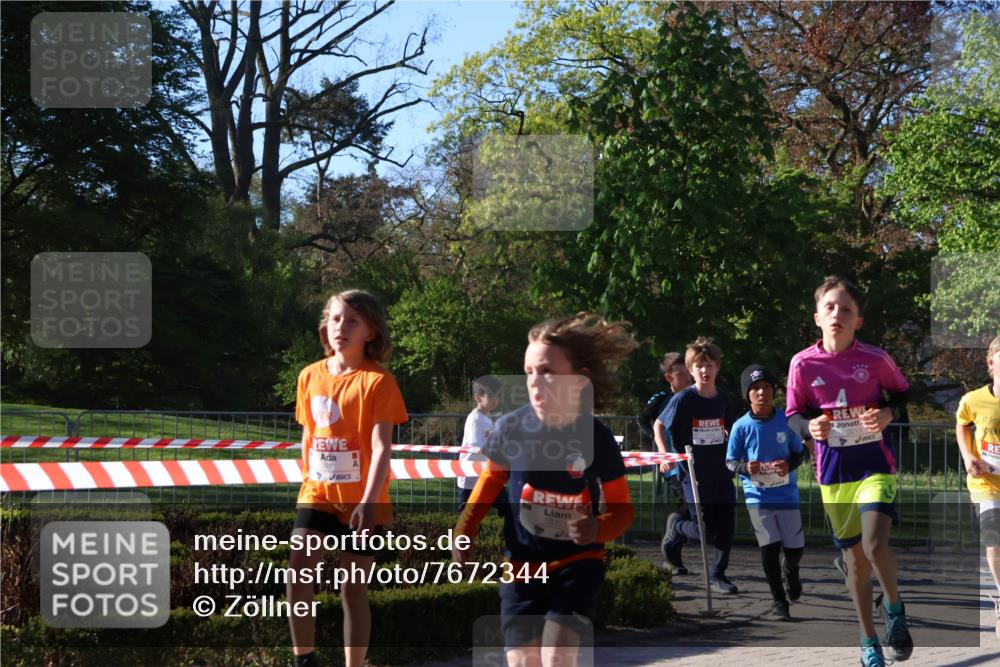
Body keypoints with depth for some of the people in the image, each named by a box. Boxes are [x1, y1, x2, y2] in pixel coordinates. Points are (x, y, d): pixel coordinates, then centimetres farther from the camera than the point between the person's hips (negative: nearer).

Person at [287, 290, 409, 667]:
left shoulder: (378, 381, -12)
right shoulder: (310, 376, 3)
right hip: (317, 493, 3)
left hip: (362, 501, -3)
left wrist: (368, 501, -29)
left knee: (353, 589, 3)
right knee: (298, 568, -16)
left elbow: (382, 447, -19)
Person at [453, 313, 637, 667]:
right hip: (523, 565, 2)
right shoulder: (511, 428, -13)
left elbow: (622, 508, -4)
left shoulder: (597, 438, -14)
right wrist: (462, 533, -6)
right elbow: (490, 484, 5)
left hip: (577, 564, -2)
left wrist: (599, 529, -26)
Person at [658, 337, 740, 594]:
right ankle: (676, 527, 22)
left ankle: (718, 573, 20)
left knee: (727, 529, 2)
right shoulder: (683, 399, -9)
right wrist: (665, 456, -11)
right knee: (708, 531, -9)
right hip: (694, 474, -5)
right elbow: (659, 426, 1)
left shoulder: (723, 399, 5)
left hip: (722, 473, 5)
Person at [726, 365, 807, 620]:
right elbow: (730, 461, 1)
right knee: (769, 548, -4)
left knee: (795, 548, 5)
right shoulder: (741, 426, -6)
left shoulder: (786, 421, -4)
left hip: (787, 493, 1)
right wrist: (746, 468, -20)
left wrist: (789, 465, -15)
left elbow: (800, 453, 6)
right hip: (758, 496, -1)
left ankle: (790, 570, 42)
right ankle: (779, 601, 9)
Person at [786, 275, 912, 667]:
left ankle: (894, 608, 8)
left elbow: (902, 392, 9)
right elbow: (794, 414, 3)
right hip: (833, 471, 2)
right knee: (855, 559, 9)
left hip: (876, 463, -2)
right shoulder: (803, 364, -5)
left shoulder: (875, 359, -7)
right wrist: (810, 426, -18)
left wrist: (889, 413, -11)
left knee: (875, 544, -22)